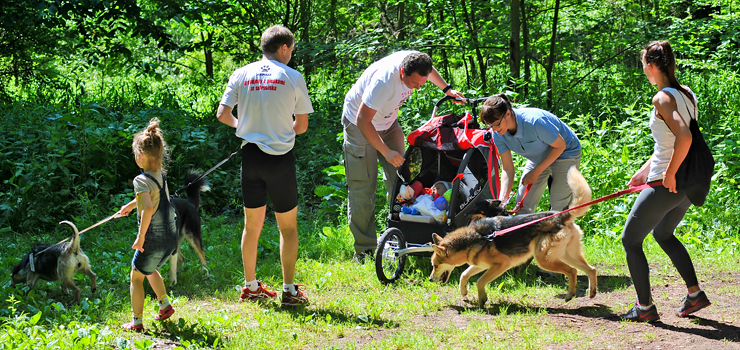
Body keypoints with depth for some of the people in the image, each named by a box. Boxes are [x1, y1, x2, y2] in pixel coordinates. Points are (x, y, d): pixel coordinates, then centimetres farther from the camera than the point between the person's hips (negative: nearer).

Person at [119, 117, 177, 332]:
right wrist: (131, 205, 40)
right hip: (171, 237, 7)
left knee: (137, 278, 10)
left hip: (153, 239, -7)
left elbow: (148, 208, -35)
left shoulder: (141, 181, -20)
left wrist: (141, 237, -27)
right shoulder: (161, 175, 4)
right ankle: (164, 304, 33)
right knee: (151, 270, 32)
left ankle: (137, 322, 13)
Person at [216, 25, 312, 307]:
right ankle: (289, 290, 7)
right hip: (281, 157, -3)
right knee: (288, 226, 7)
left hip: (251, 155, 3)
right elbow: (302, 125, 0)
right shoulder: (292, 77, -4)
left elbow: (222, 114, 0)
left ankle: (250, 286, 23)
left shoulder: (241, 74, 3)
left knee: (252, 224, 15)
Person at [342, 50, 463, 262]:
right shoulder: (384, 81, -41)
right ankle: (363, 250, -1)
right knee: (363, 186, -7)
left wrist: (447, 89, 7)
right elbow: (363, 120, -35)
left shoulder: (415, 62, -20)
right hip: (360, 124, -7)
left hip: (388, 123, 7)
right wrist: (386, 152, -35)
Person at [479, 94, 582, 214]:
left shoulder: (534, 122, -37)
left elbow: (560, 145, -22)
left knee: (558, 208, -11)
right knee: (523, 204, -2)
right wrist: (502, 200, -24)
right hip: (538, 158, 6)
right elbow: (507, 168, -11)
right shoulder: (498, 134, -18)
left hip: (565, 154, -6)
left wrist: (536, 172, -20)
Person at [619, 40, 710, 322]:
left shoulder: (663, 98, -18)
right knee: (663, 234, 31)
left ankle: (645, 307, 8)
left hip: (667, 185, -9)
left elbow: (684, 137, -32)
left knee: (631, 240, 7)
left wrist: (670, 173, -23)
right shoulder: (687, 94, 9)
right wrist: (645, 170, 20)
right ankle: (695, 294, 26)